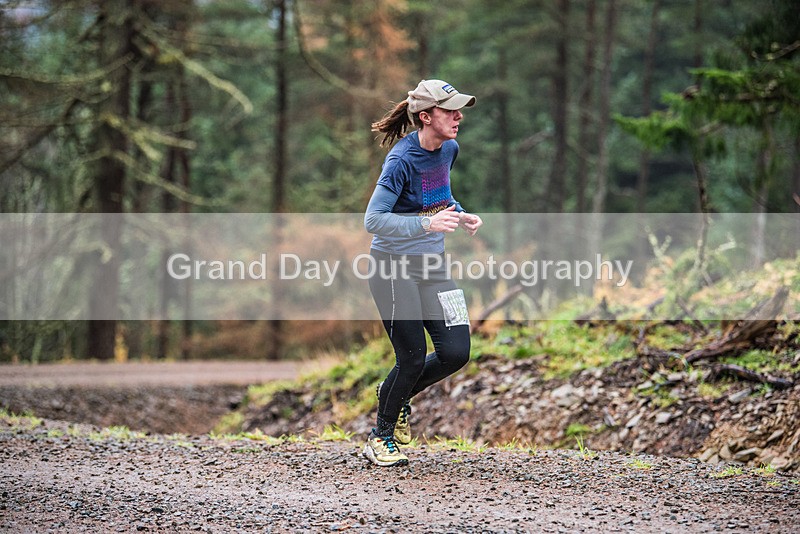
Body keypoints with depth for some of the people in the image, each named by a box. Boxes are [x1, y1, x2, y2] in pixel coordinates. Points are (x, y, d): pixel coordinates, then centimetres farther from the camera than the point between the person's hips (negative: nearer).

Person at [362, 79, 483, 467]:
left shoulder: (449, 150, 3)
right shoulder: (402, 161, -20)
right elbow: (373, 220, -26)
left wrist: (459, 216, 4)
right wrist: (427, 223, -36)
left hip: (432, 265, 7)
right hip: (393, 267, -7)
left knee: (456, 353, -3)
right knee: (412, 358, -6)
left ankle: (397, 395, 26)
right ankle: (380, 438, 17)